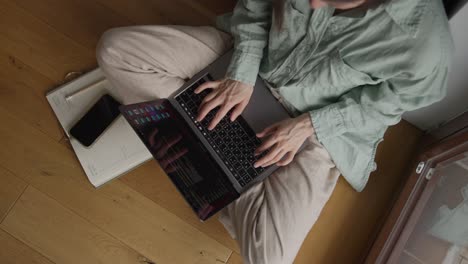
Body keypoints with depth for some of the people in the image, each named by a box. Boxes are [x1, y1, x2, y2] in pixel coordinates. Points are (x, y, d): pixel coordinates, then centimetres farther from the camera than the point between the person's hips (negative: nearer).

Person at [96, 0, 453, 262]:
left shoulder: (426, 41, -31)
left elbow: (388, 102, -11)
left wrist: (309, 124, -18)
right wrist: (241, 75, -16)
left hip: (323, 123, -2)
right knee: (116, 49, -7)